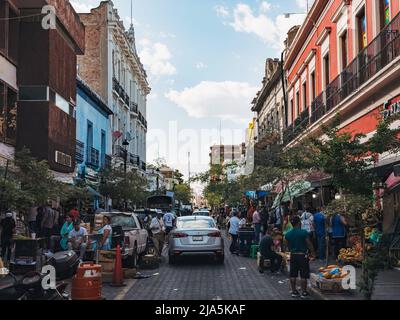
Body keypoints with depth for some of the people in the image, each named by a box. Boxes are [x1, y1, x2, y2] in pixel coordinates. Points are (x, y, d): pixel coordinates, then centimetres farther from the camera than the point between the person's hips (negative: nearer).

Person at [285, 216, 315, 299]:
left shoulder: (288, 234, 0)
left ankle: (294, 292, 18)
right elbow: (309, 244, -9)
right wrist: (312, 253, 5)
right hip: (303, 255, -4)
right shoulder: (304, 233, -14)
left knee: (293, 275, 11)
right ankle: (304, 292, 8)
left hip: (293, 255, 4)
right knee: (304, 275, 3)